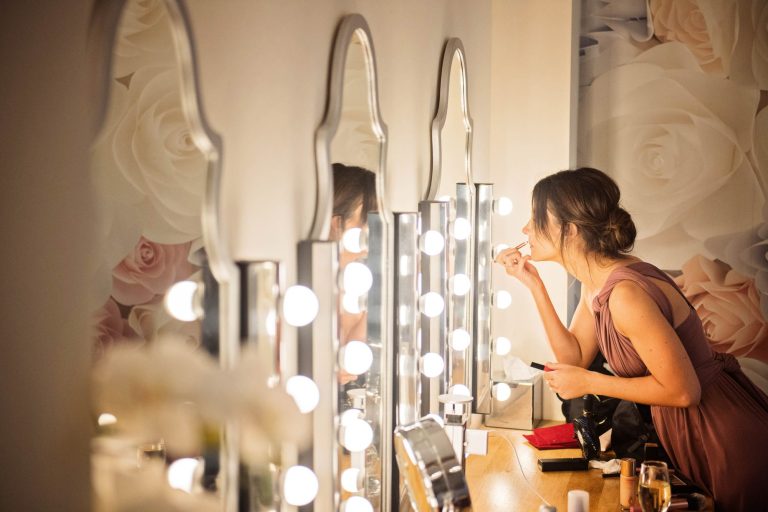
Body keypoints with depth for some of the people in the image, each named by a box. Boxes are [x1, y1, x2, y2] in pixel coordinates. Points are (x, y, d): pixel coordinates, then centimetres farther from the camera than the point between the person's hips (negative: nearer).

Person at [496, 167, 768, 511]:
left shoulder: (626, 292, -29)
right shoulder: (596, 279, 0)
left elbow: (683, 390, -26)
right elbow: (575, 358, 6)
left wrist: (588, 383, -17)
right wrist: (532, 283, -1)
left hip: (725, 435, -9)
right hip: (682, 431, 9)